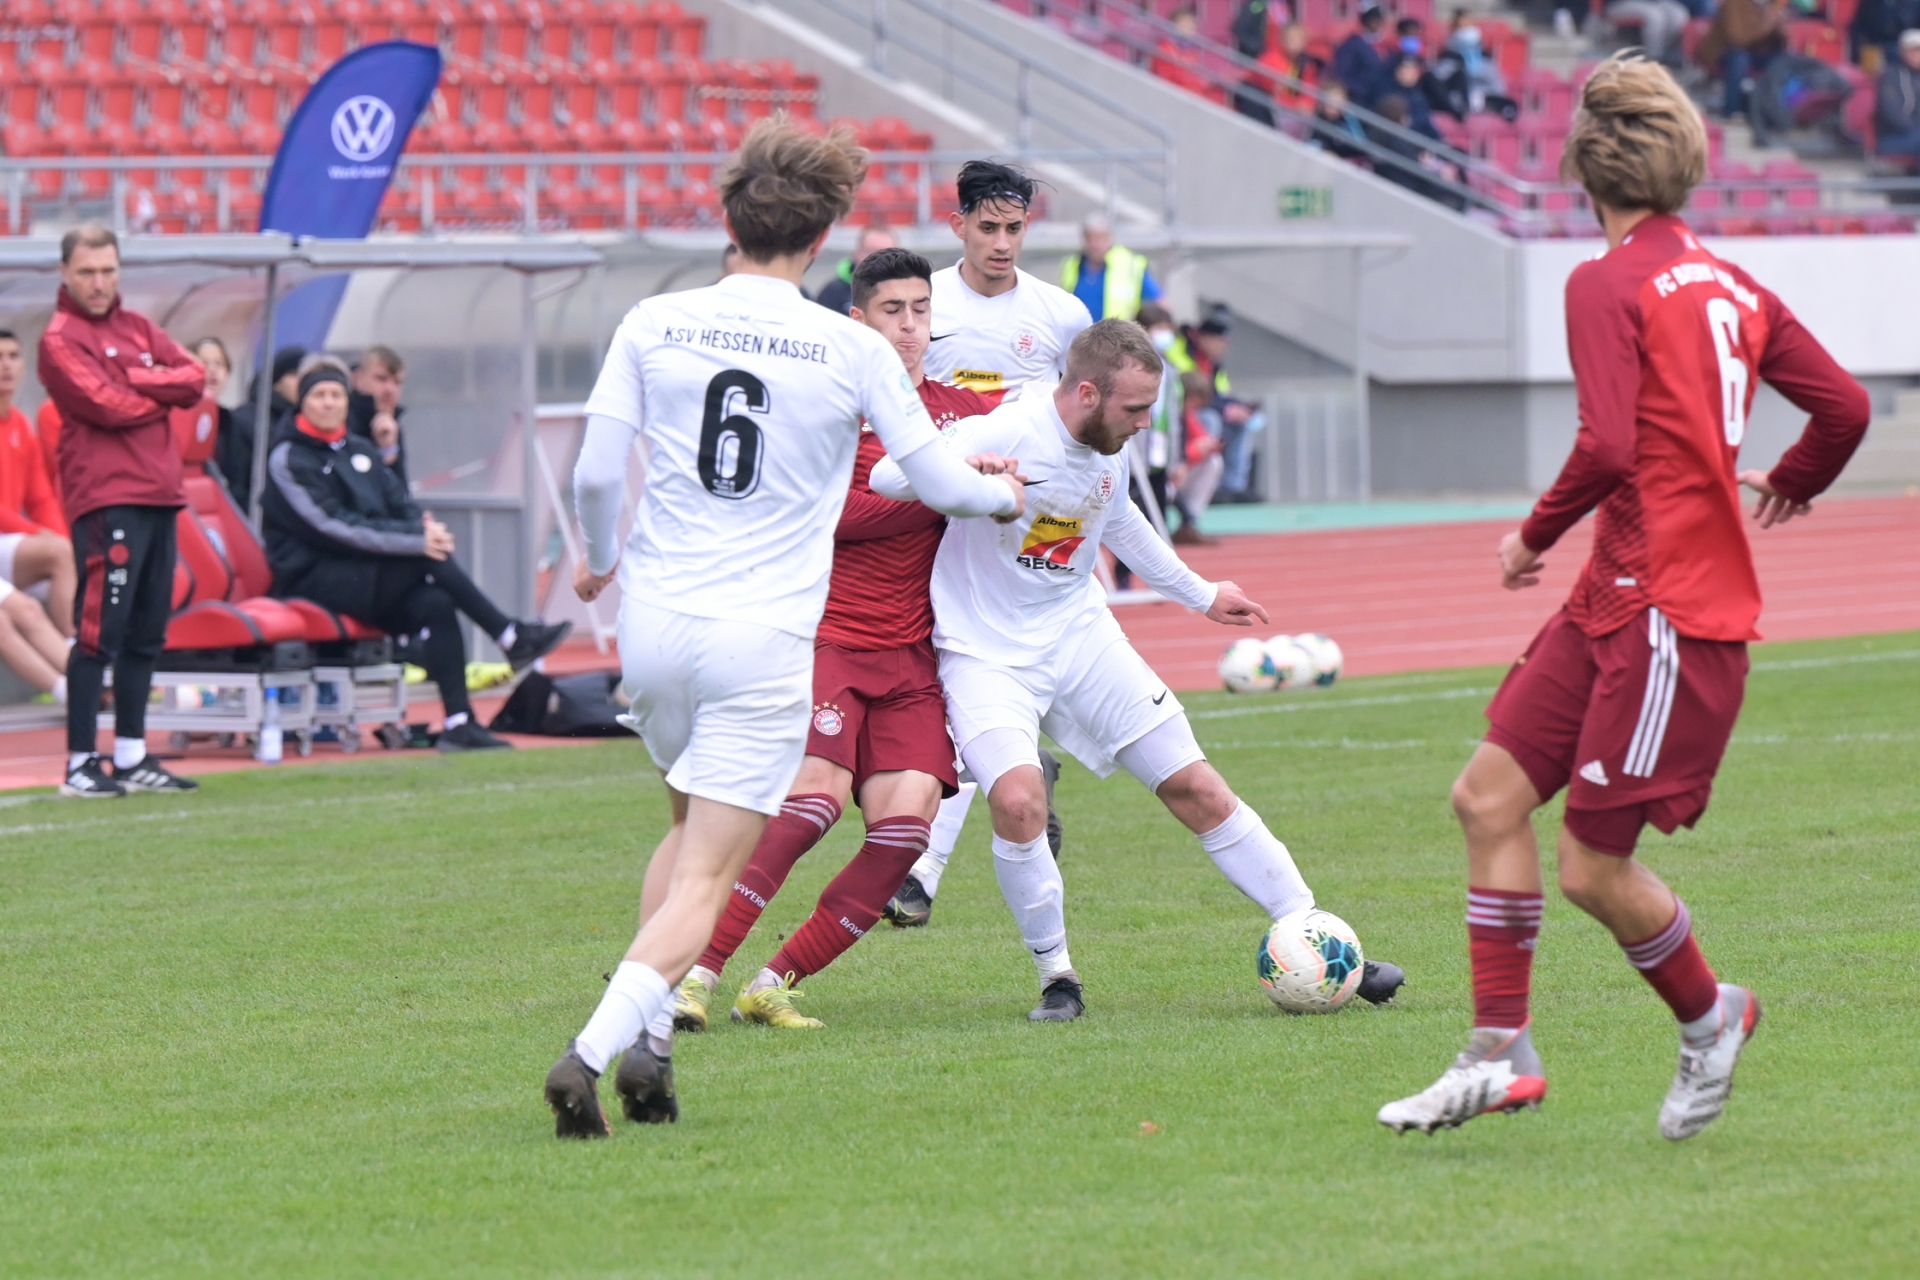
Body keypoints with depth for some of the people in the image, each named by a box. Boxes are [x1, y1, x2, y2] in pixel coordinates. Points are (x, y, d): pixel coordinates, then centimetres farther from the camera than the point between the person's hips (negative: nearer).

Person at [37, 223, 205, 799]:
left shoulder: (138, 329, 18)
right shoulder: (61, 339, -5)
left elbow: (194, 377, 6)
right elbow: (108, 406, -16)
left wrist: (135, 380, -9)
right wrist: (165, 394, 0)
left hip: (159, 498, 8)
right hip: (106, 498, -8)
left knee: (146, 636, 10)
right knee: (100, 633, -10)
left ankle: (132, 758, 17)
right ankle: (81, 765, -10)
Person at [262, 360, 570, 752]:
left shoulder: (360, 450, 17)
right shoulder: (288, 459, -6)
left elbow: (399, 504, 12)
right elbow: (334, 527, -16)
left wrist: (424, 525, -14)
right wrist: (415, 540, -22)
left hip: (370, 578, 7)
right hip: (315, 580, -7)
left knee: (435, 603, -22)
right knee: (429, 558, -25)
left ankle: (459, 723, -27)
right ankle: (514, 639, -20)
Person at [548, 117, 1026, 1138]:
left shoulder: (653, 326, 0)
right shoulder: (852, 352, -4)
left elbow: (596, 471, -2)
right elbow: (938, 482, 6)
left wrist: (600, 559, 19)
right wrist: (1005, 492, 28)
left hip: (653, 623, 4)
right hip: (763, 640, -4)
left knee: (689, 825, 26)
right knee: (707, 879, -3)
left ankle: (647, 1041, 15)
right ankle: (596, 1046, -22)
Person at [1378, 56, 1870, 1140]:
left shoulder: (1608, 285, -13)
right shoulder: (1733, 288, 10)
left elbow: (1609, 449, -22)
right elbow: (1846, 407, 11)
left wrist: (1536, 537, -5)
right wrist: (1788, 486, 31)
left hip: (1669, 614, -9)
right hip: (1616, 603, 9)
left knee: (1594, 870, -2)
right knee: (1491, 795, 7)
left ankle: (1709, 1016, 22)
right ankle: (1500, 1055, 9)